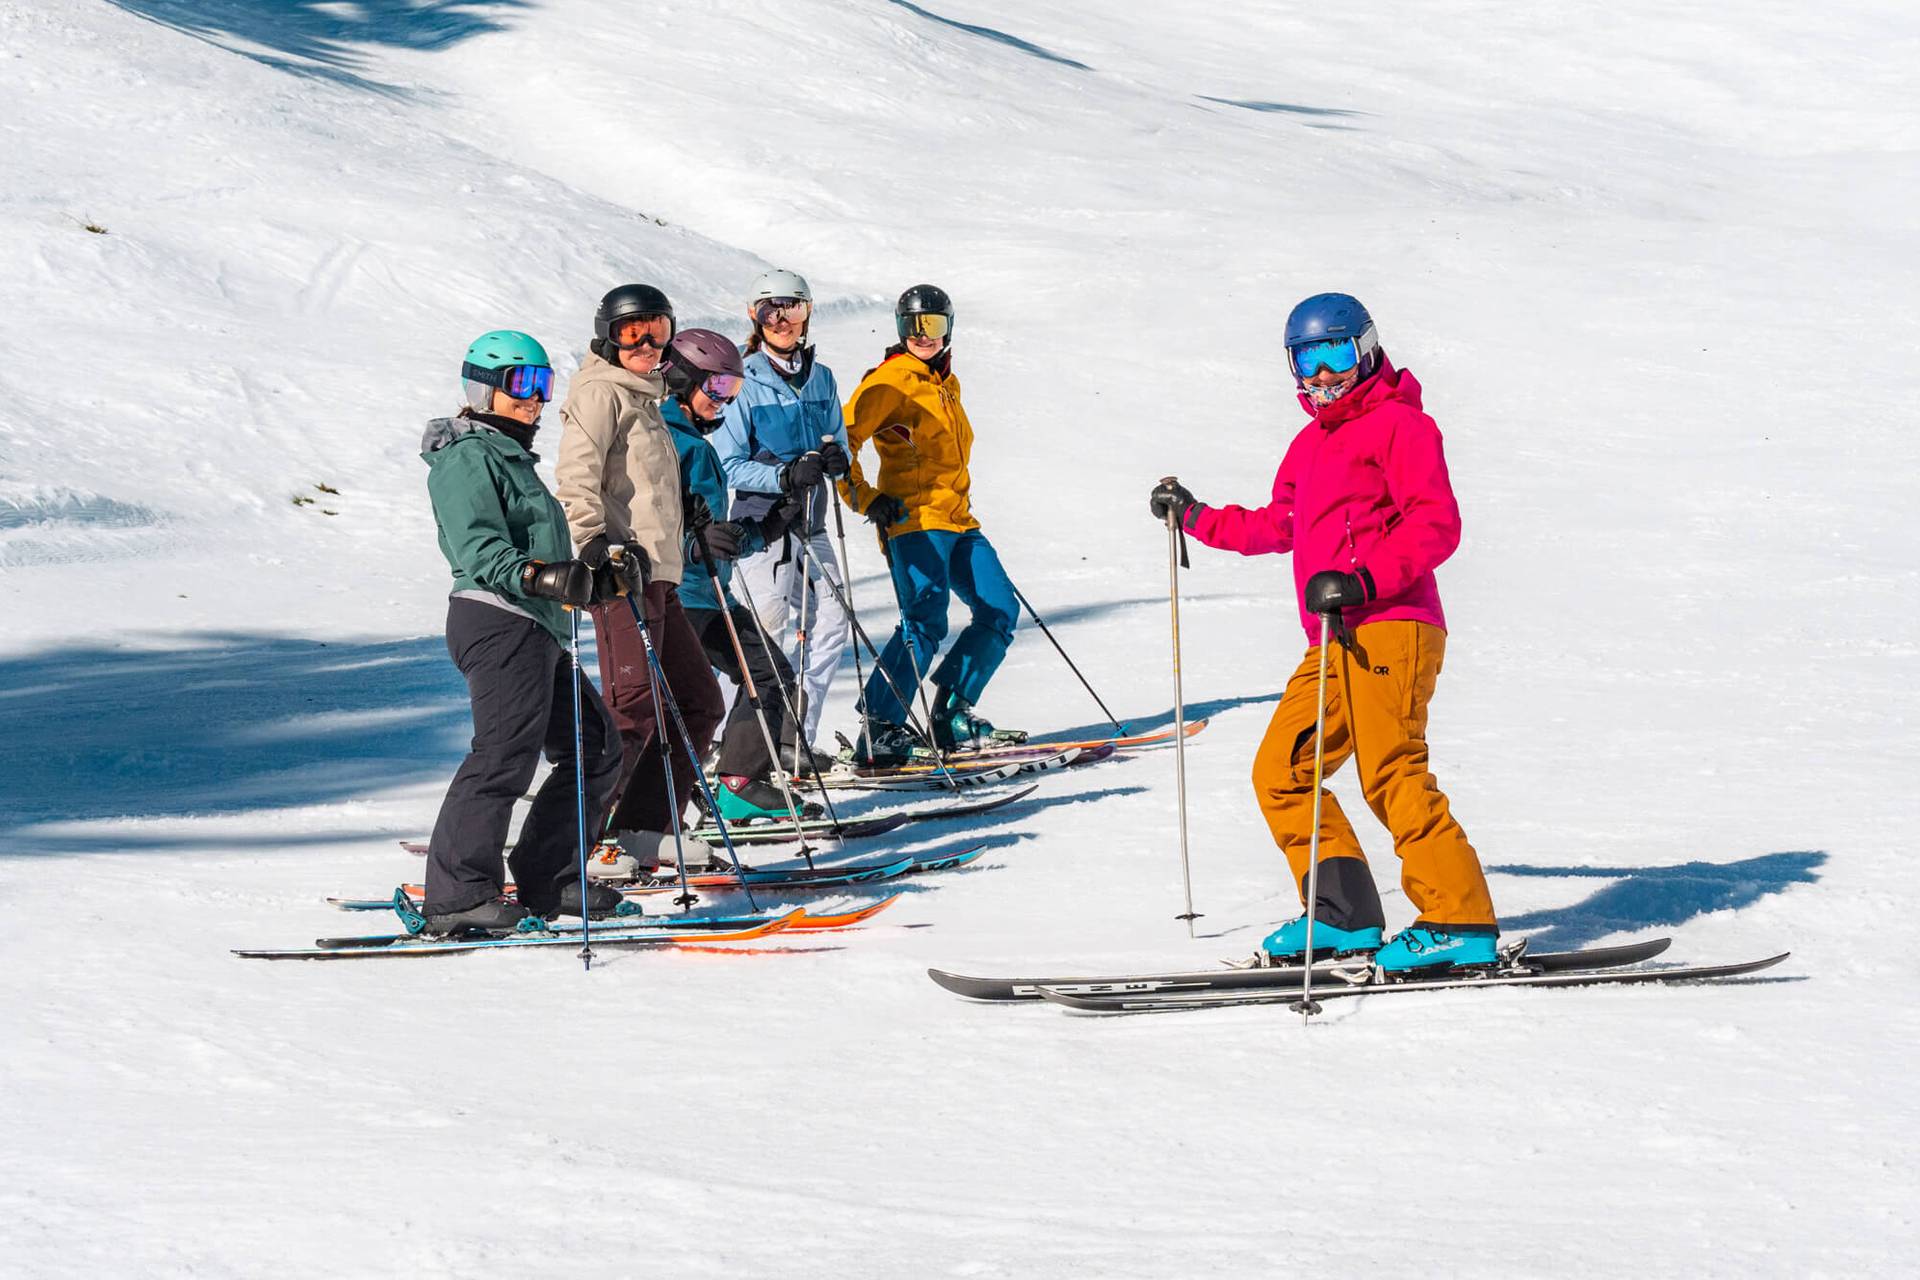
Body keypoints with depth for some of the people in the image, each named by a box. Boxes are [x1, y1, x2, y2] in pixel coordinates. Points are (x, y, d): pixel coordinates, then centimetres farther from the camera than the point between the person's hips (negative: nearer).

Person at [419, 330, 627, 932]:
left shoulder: (512, 458, 25)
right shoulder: (467, 458, -8)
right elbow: (480, 549, -22)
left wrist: (592, 573, 39)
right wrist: (539, 576, -36)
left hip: (538, 633, 11)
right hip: (500, 622, -11)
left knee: (597, 747, 12)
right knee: (505, 755, -17)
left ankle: (546, 880, 16)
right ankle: (457, 895, -17)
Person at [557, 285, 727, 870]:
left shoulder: (643, 398, 24)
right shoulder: (601, 392, -5)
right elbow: (577, 474, -17)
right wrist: (595, 542, -27)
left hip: (656, 575, 10)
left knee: (699, 703, 11)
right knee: (633, 711, -16)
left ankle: (645, 832, 12)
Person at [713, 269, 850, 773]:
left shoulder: (820, 378, 11)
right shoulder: (744, 381, -6)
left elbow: (838, 445, 17)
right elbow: (728, 466, -9)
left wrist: (835, 458, -7)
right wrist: (785, 475, -23)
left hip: (810, 523, 6)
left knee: (831, 622, 3)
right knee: (770, 629, -11)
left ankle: (798, 734, 12)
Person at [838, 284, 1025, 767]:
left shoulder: (946, 384, 20)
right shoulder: (891, 381, -5)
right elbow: (843, 439, -12)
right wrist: (866, 498, -19)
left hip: (957, 520, 9)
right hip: (913, 521, -9)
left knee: (1001, 612, 4)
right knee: (925, 623, -19)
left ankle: (953, 715, 12)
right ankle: (879, 731, -18)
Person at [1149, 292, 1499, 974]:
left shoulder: (1399, 424, -2)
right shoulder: (1312, 443, 24)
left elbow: (1436, 523, -13)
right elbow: (1277, 526, 39)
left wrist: (1362, 581, -23)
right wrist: (1196, 517, 41)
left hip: (1390, 630, -9)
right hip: (1337, 642, 9)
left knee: (1392, 776, -17)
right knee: (1280, 771, 4)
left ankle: (1461, 923, -16)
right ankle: (1344, 916, 6)